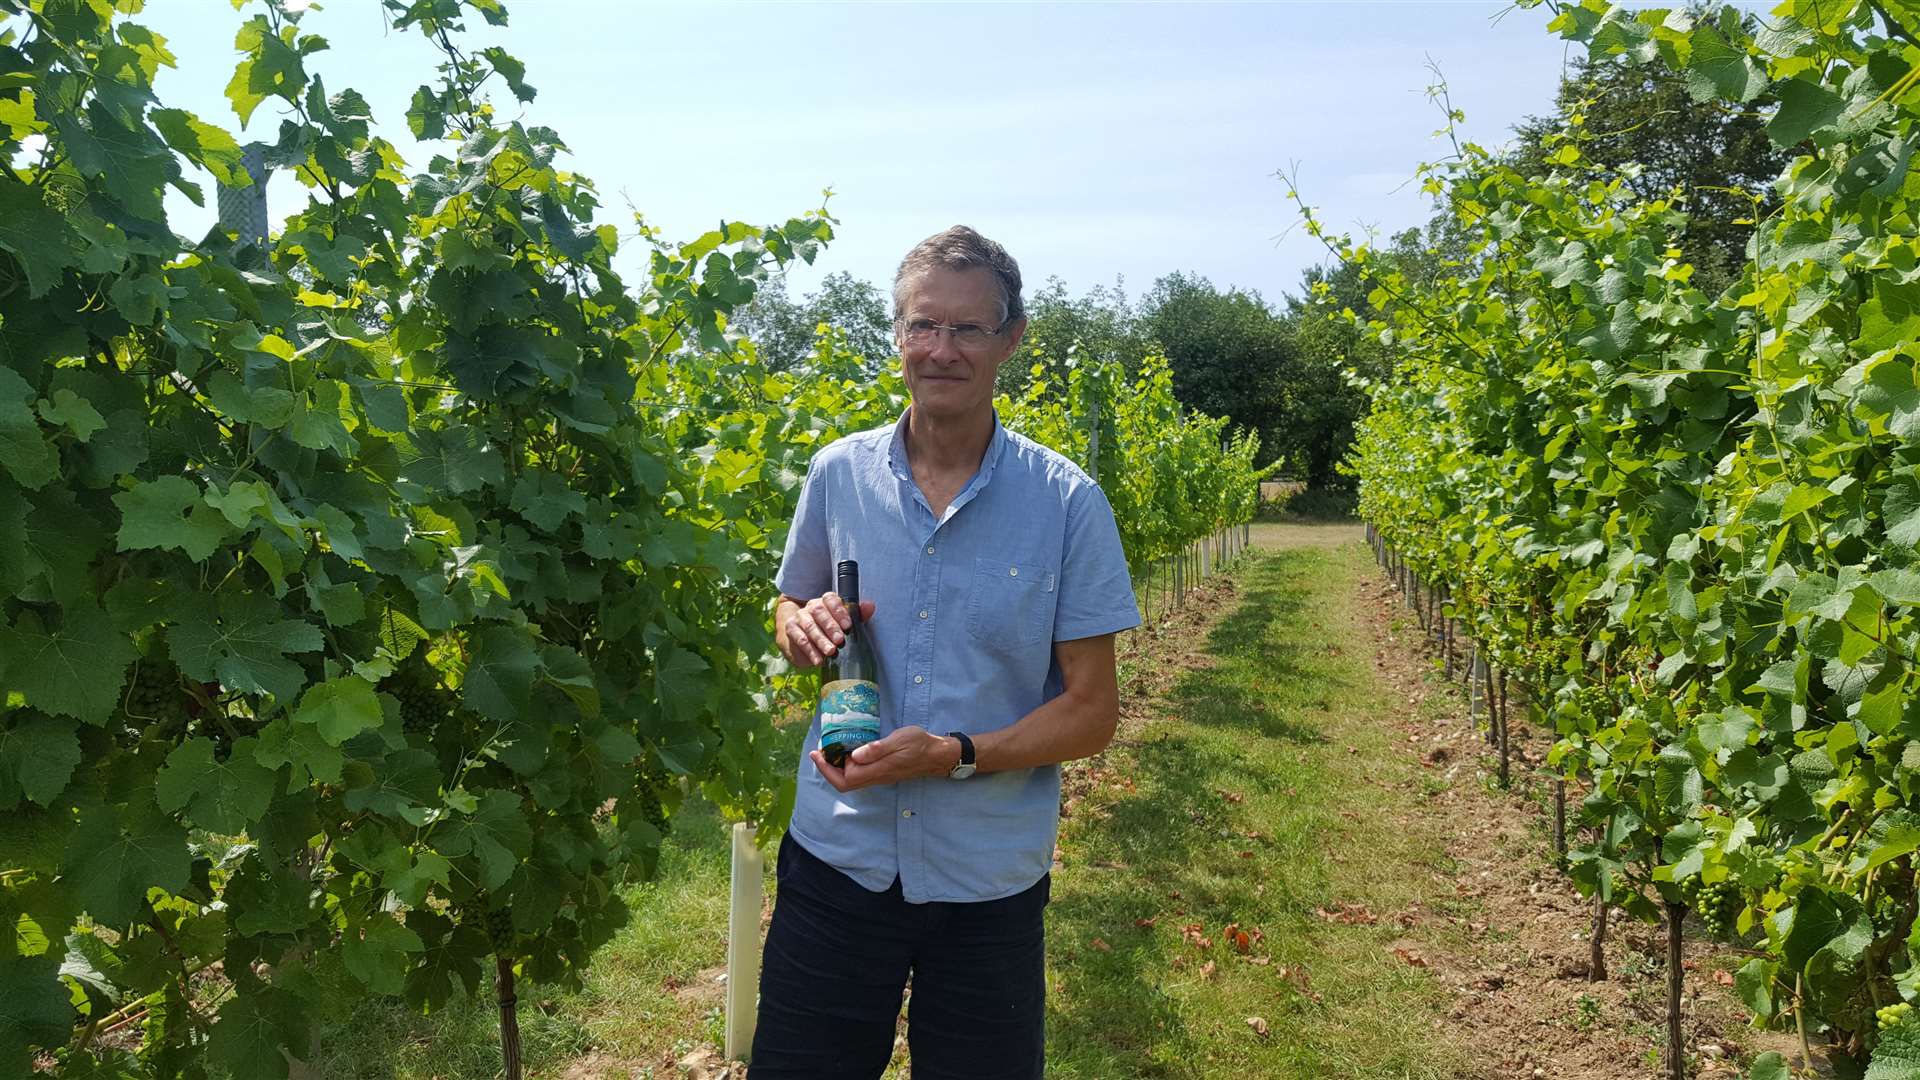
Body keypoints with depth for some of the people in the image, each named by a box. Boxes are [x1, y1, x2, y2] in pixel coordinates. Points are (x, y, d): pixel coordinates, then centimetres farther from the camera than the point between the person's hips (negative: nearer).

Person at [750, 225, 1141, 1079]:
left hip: (990, 880, -1)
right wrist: (802, 627, -11)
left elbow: (1092, 711, -7)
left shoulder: (1068, 504, -9)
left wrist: (957, 754, -22)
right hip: (838, 857, 2)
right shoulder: (838, 473, -2)